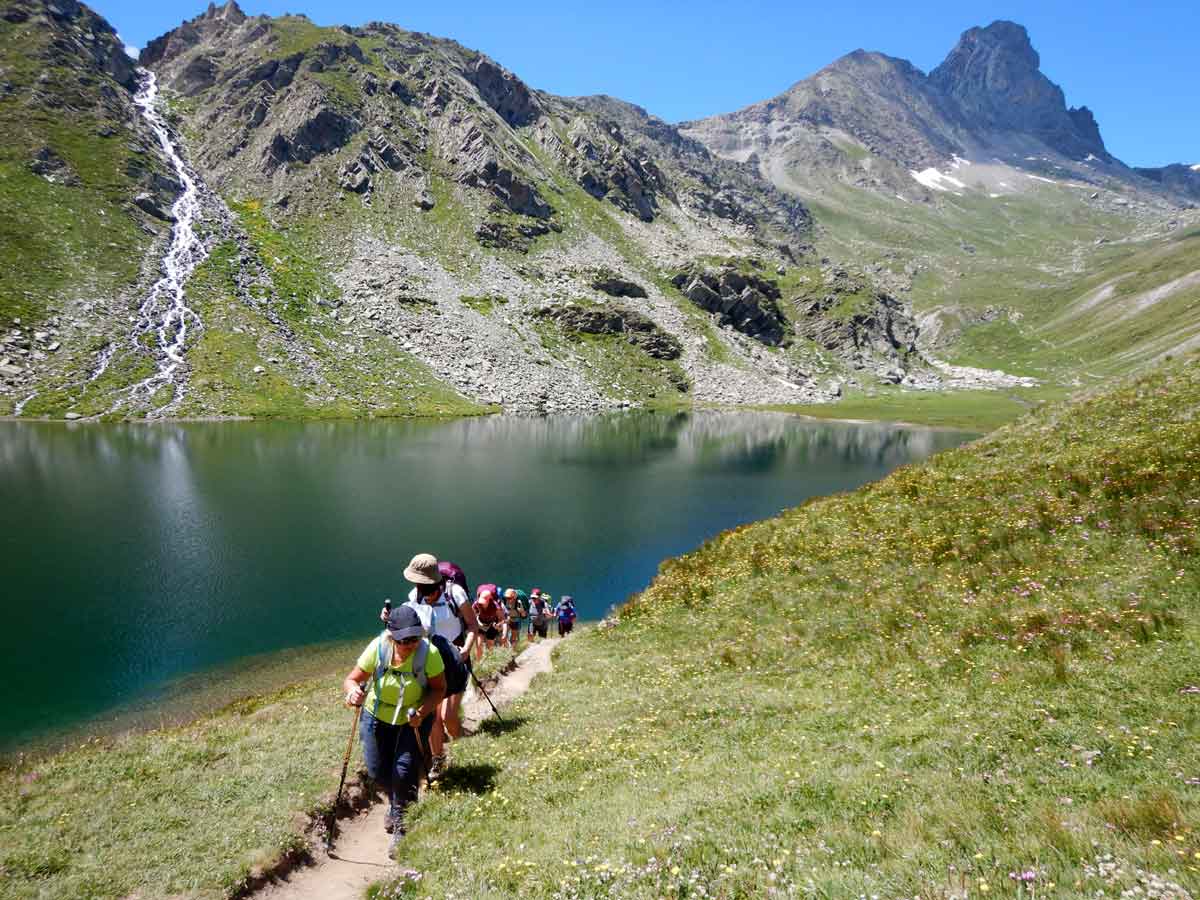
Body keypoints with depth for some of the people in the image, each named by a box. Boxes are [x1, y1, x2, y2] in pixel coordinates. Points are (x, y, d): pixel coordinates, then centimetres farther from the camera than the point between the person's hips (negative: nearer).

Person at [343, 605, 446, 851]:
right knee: (377, 771, 8)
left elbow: (439, 688, -17)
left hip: (414, 720, -2)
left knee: (405, 770, -13)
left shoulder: (429, 653, -29)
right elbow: (351, 680, -20)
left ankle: (401, 824, 13)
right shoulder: (377, 649, -27)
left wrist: (422, 712, -34)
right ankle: (396, 802, 44)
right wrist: (353, 691, -43)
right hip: (377, 717, 2)